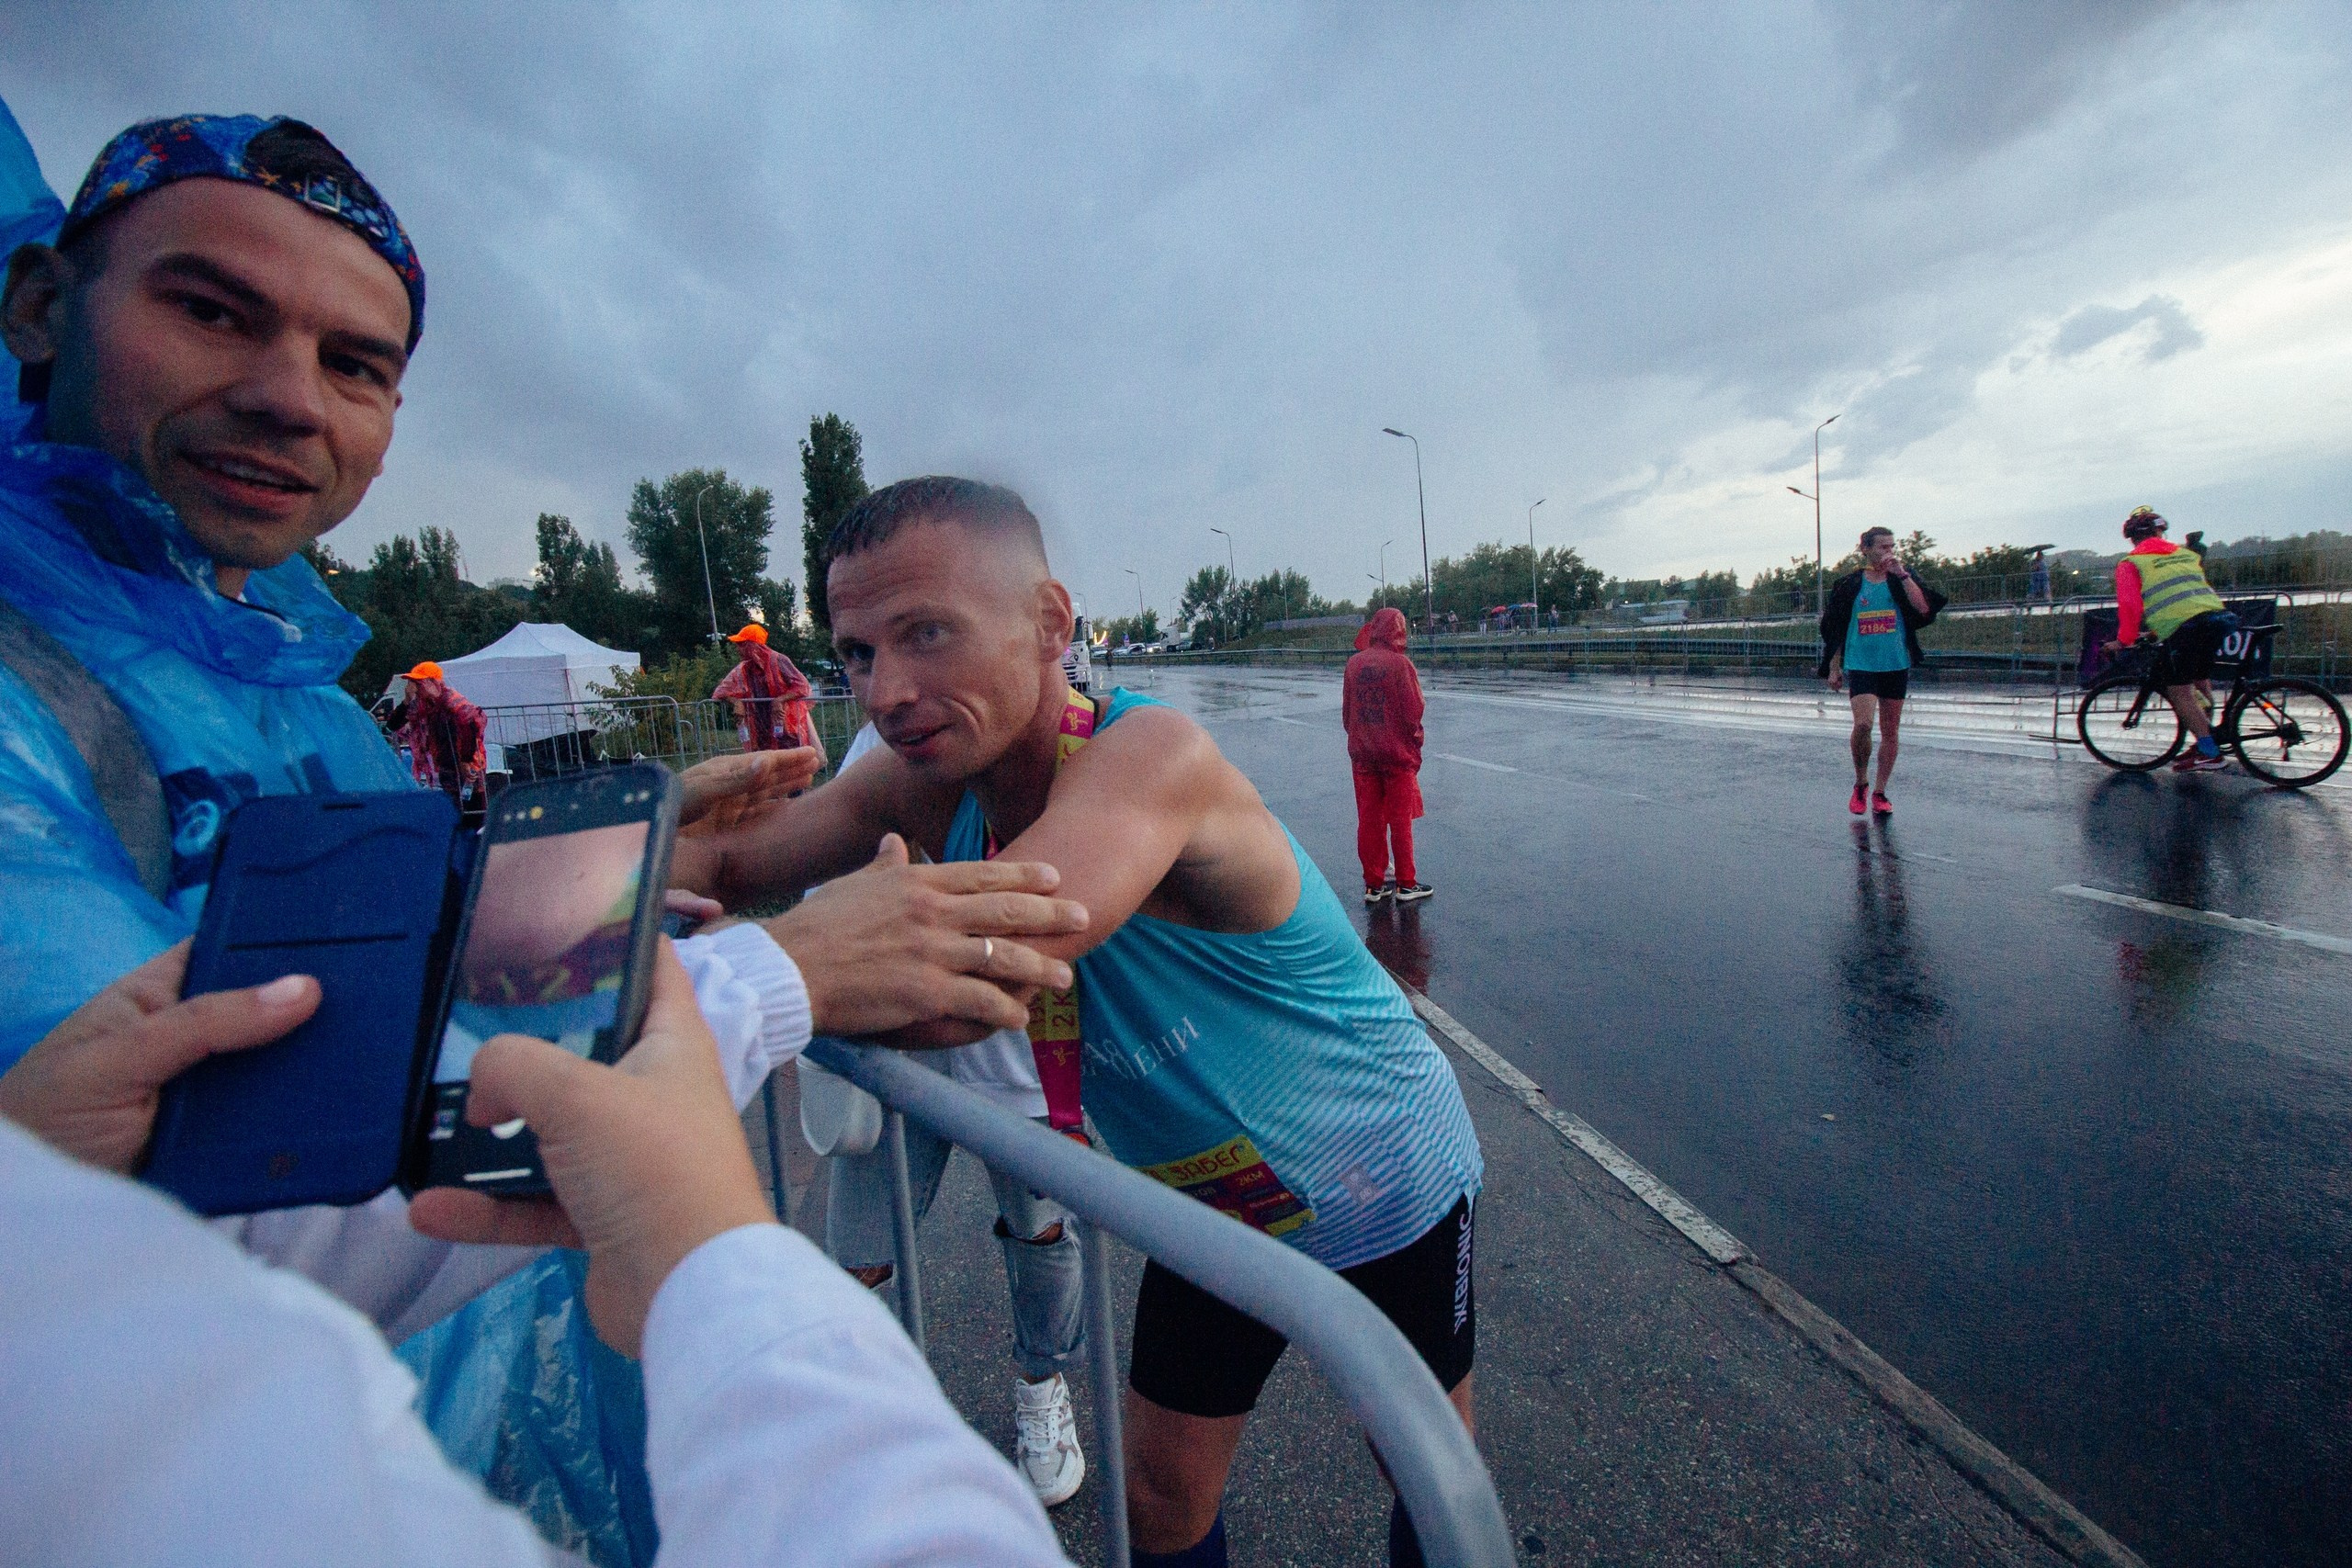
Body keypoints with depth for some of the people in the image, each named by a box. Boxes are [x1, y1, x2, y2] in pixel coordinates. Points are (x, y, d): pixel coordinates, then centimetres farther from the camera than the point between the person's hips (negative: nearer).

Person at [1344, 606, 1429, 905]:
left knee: (1369, 820, 10)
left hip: (1361, 754, 4)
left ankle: (1373, 885, 16)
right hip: (1398, 753, -4)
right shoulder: (1400, 664, -14)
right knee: (1400, 821, 7)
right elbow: (1414, 712, -13)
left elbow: (1346, 711, 5)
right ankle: (1406, 885, 14)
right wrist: (1415, 735, 5)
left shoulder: (1354, 663, -2)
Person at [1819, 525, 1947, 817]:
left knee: (1890, 732, 5)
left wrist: (1901, 574, -13)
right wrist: (1833, 668, 5)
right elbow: (1834, 630, 8)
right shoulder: (1849, 585, 4)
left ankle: (1879, 792, 17)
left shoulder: (1902, 579, 7)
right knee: (1863, 723, -19)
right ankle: (1860, 784, 3)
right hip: (1860, 666, -2)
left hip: (1896, 667, 2)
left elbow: (1924, 609, -11)